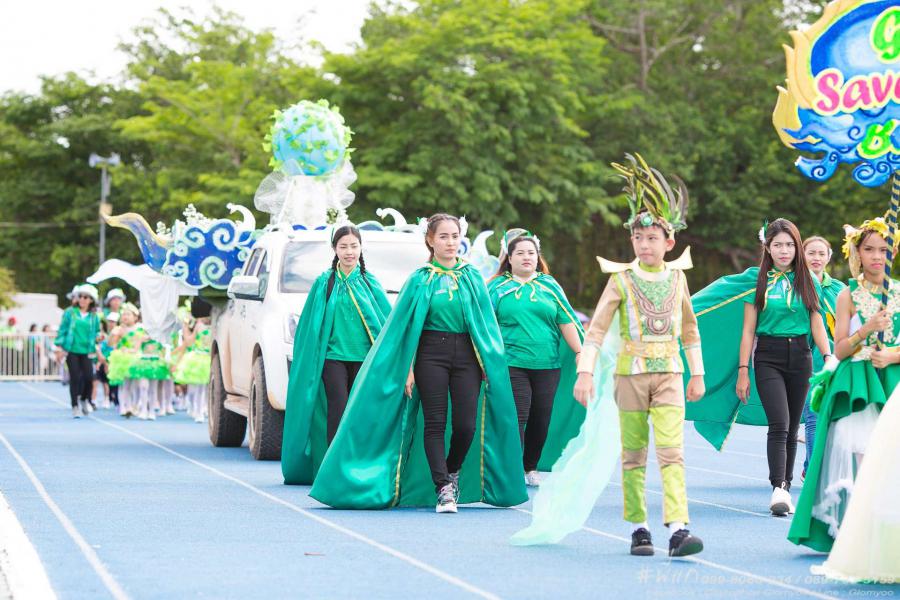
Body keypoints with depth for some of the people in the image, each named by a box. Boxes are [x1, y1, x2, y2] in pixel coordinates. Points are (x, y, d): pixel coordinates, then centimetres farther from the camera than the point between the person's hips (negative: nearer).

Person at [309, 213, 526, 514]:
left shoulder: (473, 277, 10)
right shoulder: (420, 280, 4)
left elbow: (486, 322, 12)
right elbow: (406, 325, 2)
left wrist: (489, 362, 4)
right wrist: (408, 368, -5)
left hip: (467, 354, 2)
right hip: (431, 354, -2)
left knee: (466, 425, -6)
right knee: (435, 423, -6)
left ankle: (453, 473, 22)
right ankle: (443, 490, -3)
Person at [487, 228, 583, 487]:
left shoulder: (549, 286, 12)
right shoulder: (497, 287, 5)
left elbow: (566, 322, 10)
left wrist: (580, 353, 6)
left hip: (548, 365, 3)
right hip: (512, 364, -3)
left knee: (541, 420, 6)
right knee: (517, 418, -10)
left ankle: (531, 468, 23)